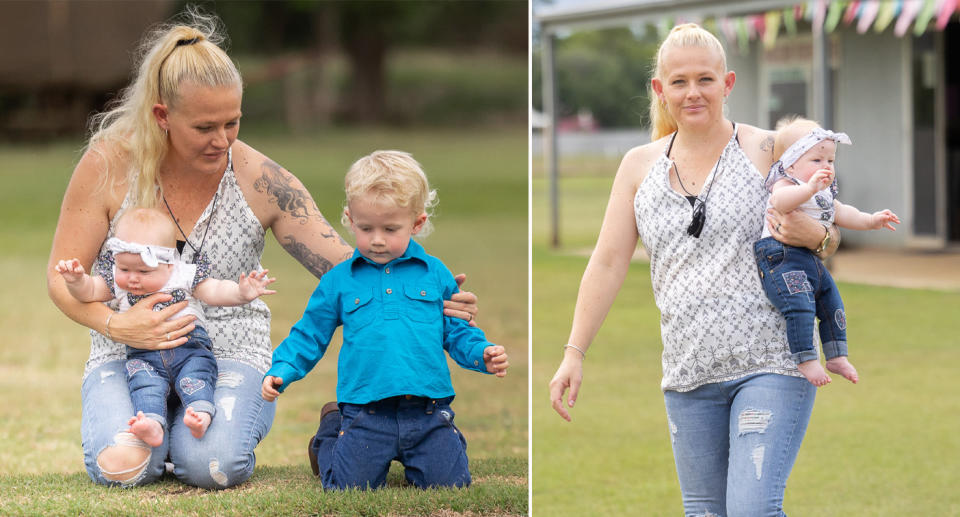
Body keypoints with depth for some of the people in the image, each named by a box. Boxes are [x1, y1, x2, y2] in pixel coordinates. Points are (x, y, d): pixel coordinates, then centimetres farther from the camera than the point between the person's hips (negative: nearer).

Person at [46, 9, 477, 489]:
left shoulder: (261, 180, -7)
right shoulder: (108, 164, -9)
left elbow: (342, 265, -8)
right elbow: (63, 276, -4)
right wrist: (115, 324, -24)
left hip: (231, 354, 0)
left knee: (214, 465, -30)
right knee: (120, 464, -29)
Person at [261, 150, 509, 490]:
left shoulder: (435, 274, 11)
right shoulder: (338, 281, 9)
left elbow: (457, 331, 15)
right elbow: (308, 336, 14)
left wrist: (483, 354, -4)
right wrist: (280, 372, -1)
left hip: (428, 410, 1)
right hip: (365, 412, -1)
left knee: (449, 482, -10)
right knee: (349, 486, -11)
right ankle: (332, 430, 23)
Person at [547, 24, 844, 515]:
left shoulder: (766, 151, 0)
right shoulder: (640, 166, 10)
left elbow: (831, 238, 6)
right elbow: (608, 262, 12)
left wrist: (813, 235, -18)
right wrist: (573, 354, 7)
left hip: (769, 364, -4)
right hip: (689, 377, 4)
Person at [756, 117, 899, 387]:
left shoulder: (825, 193, 18)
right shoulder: (785, 184, -13)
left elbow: (840, 213, 31)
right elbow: (781, 200, -36)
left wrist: (870, 220, 22)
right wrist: (810, 188, -50)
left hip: (811, 261, 10)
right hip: (781, 257, -10)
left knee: (832, 305, 15)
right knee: (800, 305, -23)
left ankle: (836, 356, 26)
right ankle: (805, 360, -18)